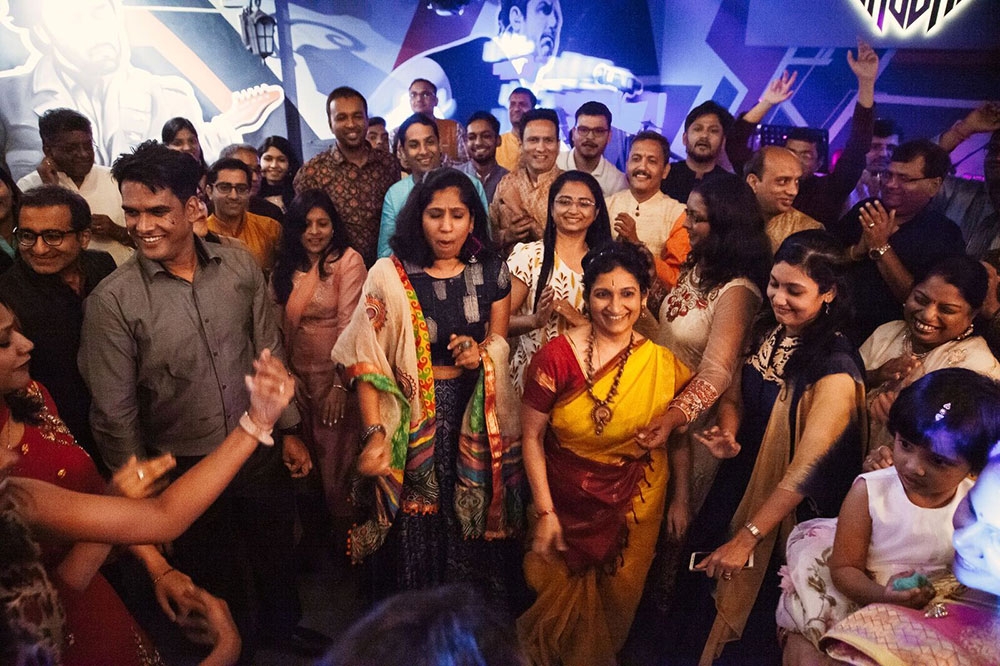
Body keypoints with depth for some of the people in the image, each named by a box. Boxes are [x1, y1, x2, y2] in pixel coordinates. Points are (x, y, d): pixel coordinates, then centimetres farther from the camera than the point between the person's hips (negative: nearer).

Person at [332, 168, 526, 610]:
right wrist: (375, 433, -22)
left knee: (477, 530, 14)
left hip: (477, 421, 3)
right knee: (416, 538, 9)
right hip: (414, 421, -2)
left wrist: (482, 354, -11)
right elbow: (366, 362, -12)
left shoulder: (492, 271, 1)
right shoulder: (390, 275, -8)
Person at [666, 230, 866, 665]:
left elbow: (806, 466, -28)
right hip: (736, 482, 7)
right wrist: (727, 435, -18)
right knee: (699, 584, 26)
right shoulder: (767, 332, -5)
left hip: (784, 509, -7)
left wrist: (747, 538, -25)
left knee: (751, 607, 16)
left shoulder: (835, 369, -26)